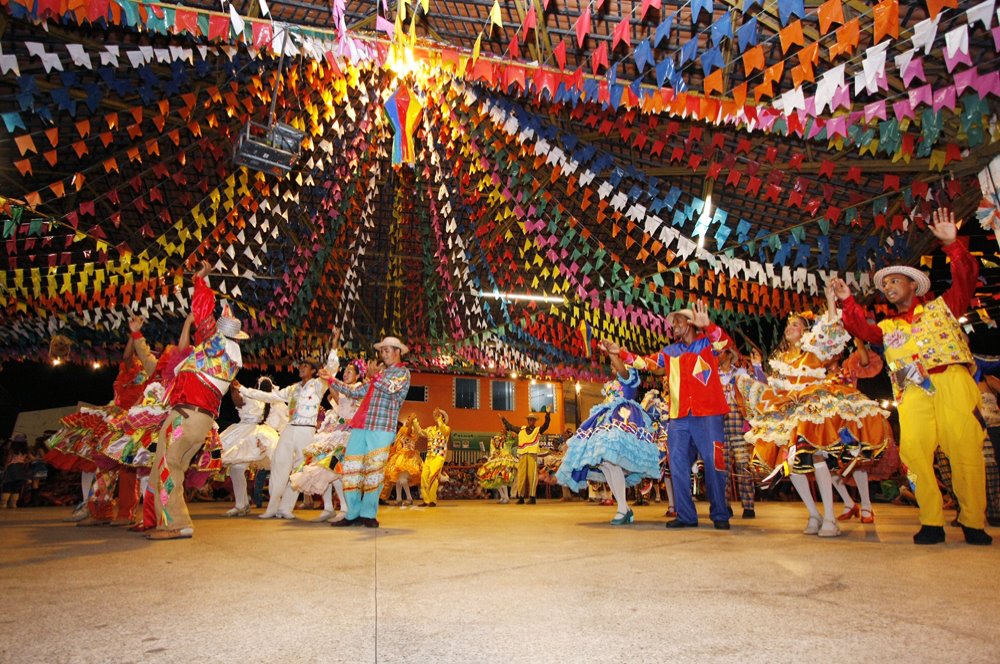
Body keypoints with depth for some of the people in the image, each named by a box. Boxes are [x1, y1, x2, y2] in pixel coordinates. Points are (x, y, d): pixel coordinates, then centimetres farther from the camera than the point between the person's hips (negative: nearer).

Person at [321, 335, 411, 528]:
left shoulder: (403, 372, 6)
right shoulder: (378, 373, 26)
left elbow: (392, 389, -14)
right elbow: (356, 392, 26)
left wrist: (375, 376, -11)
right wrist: (331, 380, 24)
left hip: (381, 428, -7)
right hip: (361, 427, 7)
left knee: (373, 471, -5)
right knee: (351, 469, 3)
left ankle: (369, 515, 5)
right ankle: (353, 514, 10)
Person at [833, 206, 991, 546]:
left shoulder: (942, 306, 21)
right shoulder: (887, 327, 27)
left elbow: (966, 278, 9)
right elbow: (862, 330, 9)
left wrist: (952, 244, -4)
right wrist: (848, 301, -1)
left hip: (950, 380, -2)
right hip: (913, 391, 2)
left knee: (965, 448, -13)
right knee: (914, 452, -13)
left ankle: (973, 521, -3)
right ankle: (932, 522, -7)